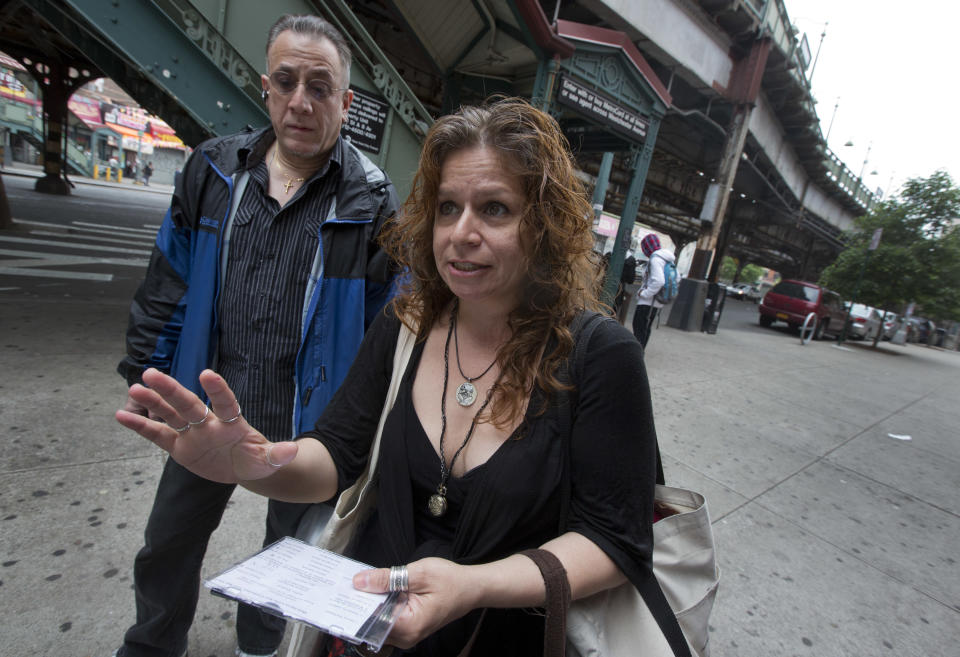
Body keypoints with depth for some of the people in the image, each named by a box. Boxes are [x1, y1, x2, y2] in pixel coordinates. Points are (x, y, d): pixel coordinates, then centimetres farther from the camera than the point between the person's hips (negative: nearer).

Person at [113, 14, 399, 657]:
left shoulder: (373, 203, -13)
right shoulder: (212, 169, -1)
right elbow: (169, 284, 7)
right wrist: (145, 371, 6)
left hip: (309, 424, -3)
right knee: (169, 545, 23)